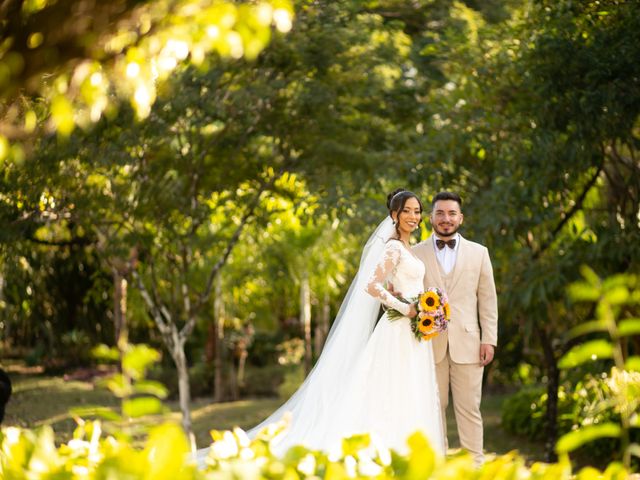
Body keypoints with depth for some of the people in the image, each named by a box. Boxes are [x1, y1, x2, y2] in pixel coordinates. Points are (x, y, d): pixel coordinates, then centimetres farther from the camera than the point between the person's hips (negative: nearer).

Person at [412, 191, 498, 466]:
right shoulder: (416, 253, 7)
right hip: (429, 343, 0)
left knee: (469, 409, 1)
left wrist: (489, 339, 0)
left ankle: (474, 465, 5)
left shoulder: (478, 253, 10)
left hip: (467, 343, 0)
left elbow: (487, 299, 8)